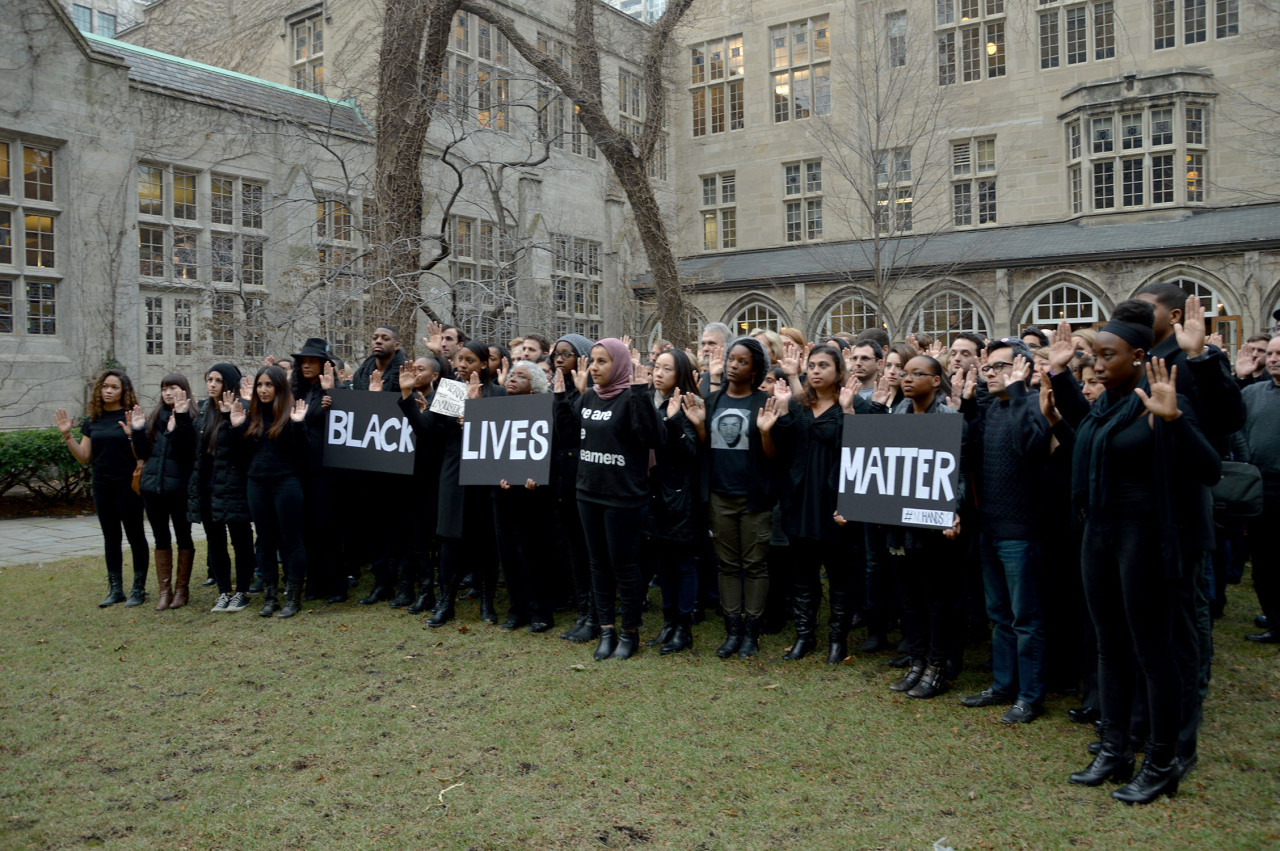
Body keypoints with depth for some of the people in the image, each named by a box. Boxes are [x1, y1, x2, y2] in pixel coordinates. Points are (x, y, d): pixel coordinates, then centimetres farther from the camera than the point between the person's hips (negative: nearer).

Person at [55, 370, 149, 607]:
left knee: (135, 535, 1)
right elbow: (84, 457, 7)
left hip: (128, 485, -5)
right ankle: (115, 589, 19)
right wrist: (67, 435, -3)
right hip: (102, 486, 5)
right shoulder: (92, 420, 8)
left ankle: (139, 588, 9)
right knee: (110, 537, 11)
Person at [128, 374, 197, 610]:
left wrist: (181, 419, -30)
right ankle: (164, 591, 17)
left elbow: (192, 447, -23)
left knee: (183, 537, 8)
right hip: (152, 487, 5)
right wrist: (137, 431, -4)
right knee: (161, 539, 10)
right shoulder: (154, 418, 10)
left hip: (179, 487, -5)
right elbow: (142, 454, 10)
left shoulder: (192, 418, -6)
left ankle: (182, 588, 18)